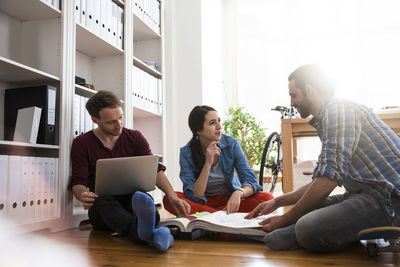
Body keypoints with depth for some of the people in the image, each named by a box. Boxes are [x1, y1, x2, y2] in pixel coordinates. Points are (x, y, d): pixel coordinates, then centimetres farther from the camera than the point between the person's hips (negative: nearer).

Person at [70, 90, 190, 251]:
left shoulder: (135, 138, 10)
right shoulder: (82, 143, 6)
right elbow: (78, 181, 0)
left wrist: (172, 196, -18)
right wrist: (82, 195, -26)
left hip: (131, 201, 2)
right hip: (101, 208, -1)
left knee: (142, 197, -33)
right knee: (102, 200, -36)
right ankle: (148, 234, -65)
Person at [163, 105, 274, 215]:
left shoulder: (231, 144, -11)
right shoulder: (187, 152, -14)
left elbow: (251, 181, -15)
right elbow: (194, 197, -20)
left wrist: (239, 193, -38)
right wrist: (208, 164, -31)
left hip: (230, 199, 1)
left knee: (267, 198, -26)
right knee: (169, 199, -29)